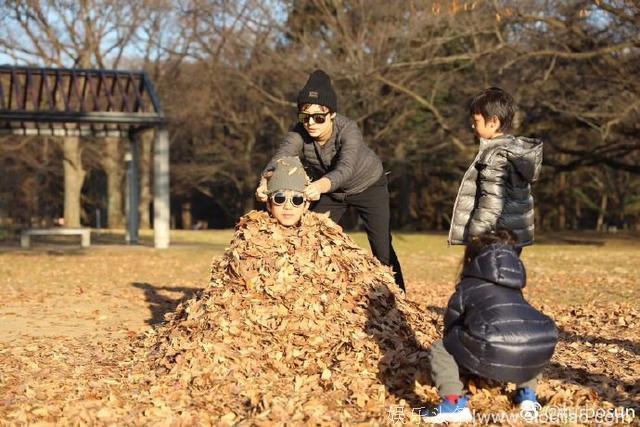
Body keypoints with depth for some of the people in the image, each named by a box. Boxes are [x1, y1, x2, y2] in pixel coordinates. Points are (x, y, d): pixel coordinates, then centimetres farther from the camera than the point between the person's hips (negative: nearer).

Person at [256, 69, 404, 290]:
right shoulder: (298, 134, -27)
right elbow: (279, 159, -44)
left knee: (382, 249, -8)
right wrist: (265, 182, -67)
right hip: (328, 191, 4)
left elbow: (346, 168, -53)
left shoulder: (348, 129, -36)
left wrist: (321, 185, -74)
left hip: (368, 185, -4)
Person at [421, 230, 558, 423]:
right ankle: (528, 394, 26)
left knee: (440, 350, 19)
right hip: (539, 353, 5)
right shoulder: (515, 289, 35)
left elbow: (451, 328, 30)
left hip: (494, 352, -5)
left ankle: (454, 404, 0)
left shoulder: (466, 287, 23)